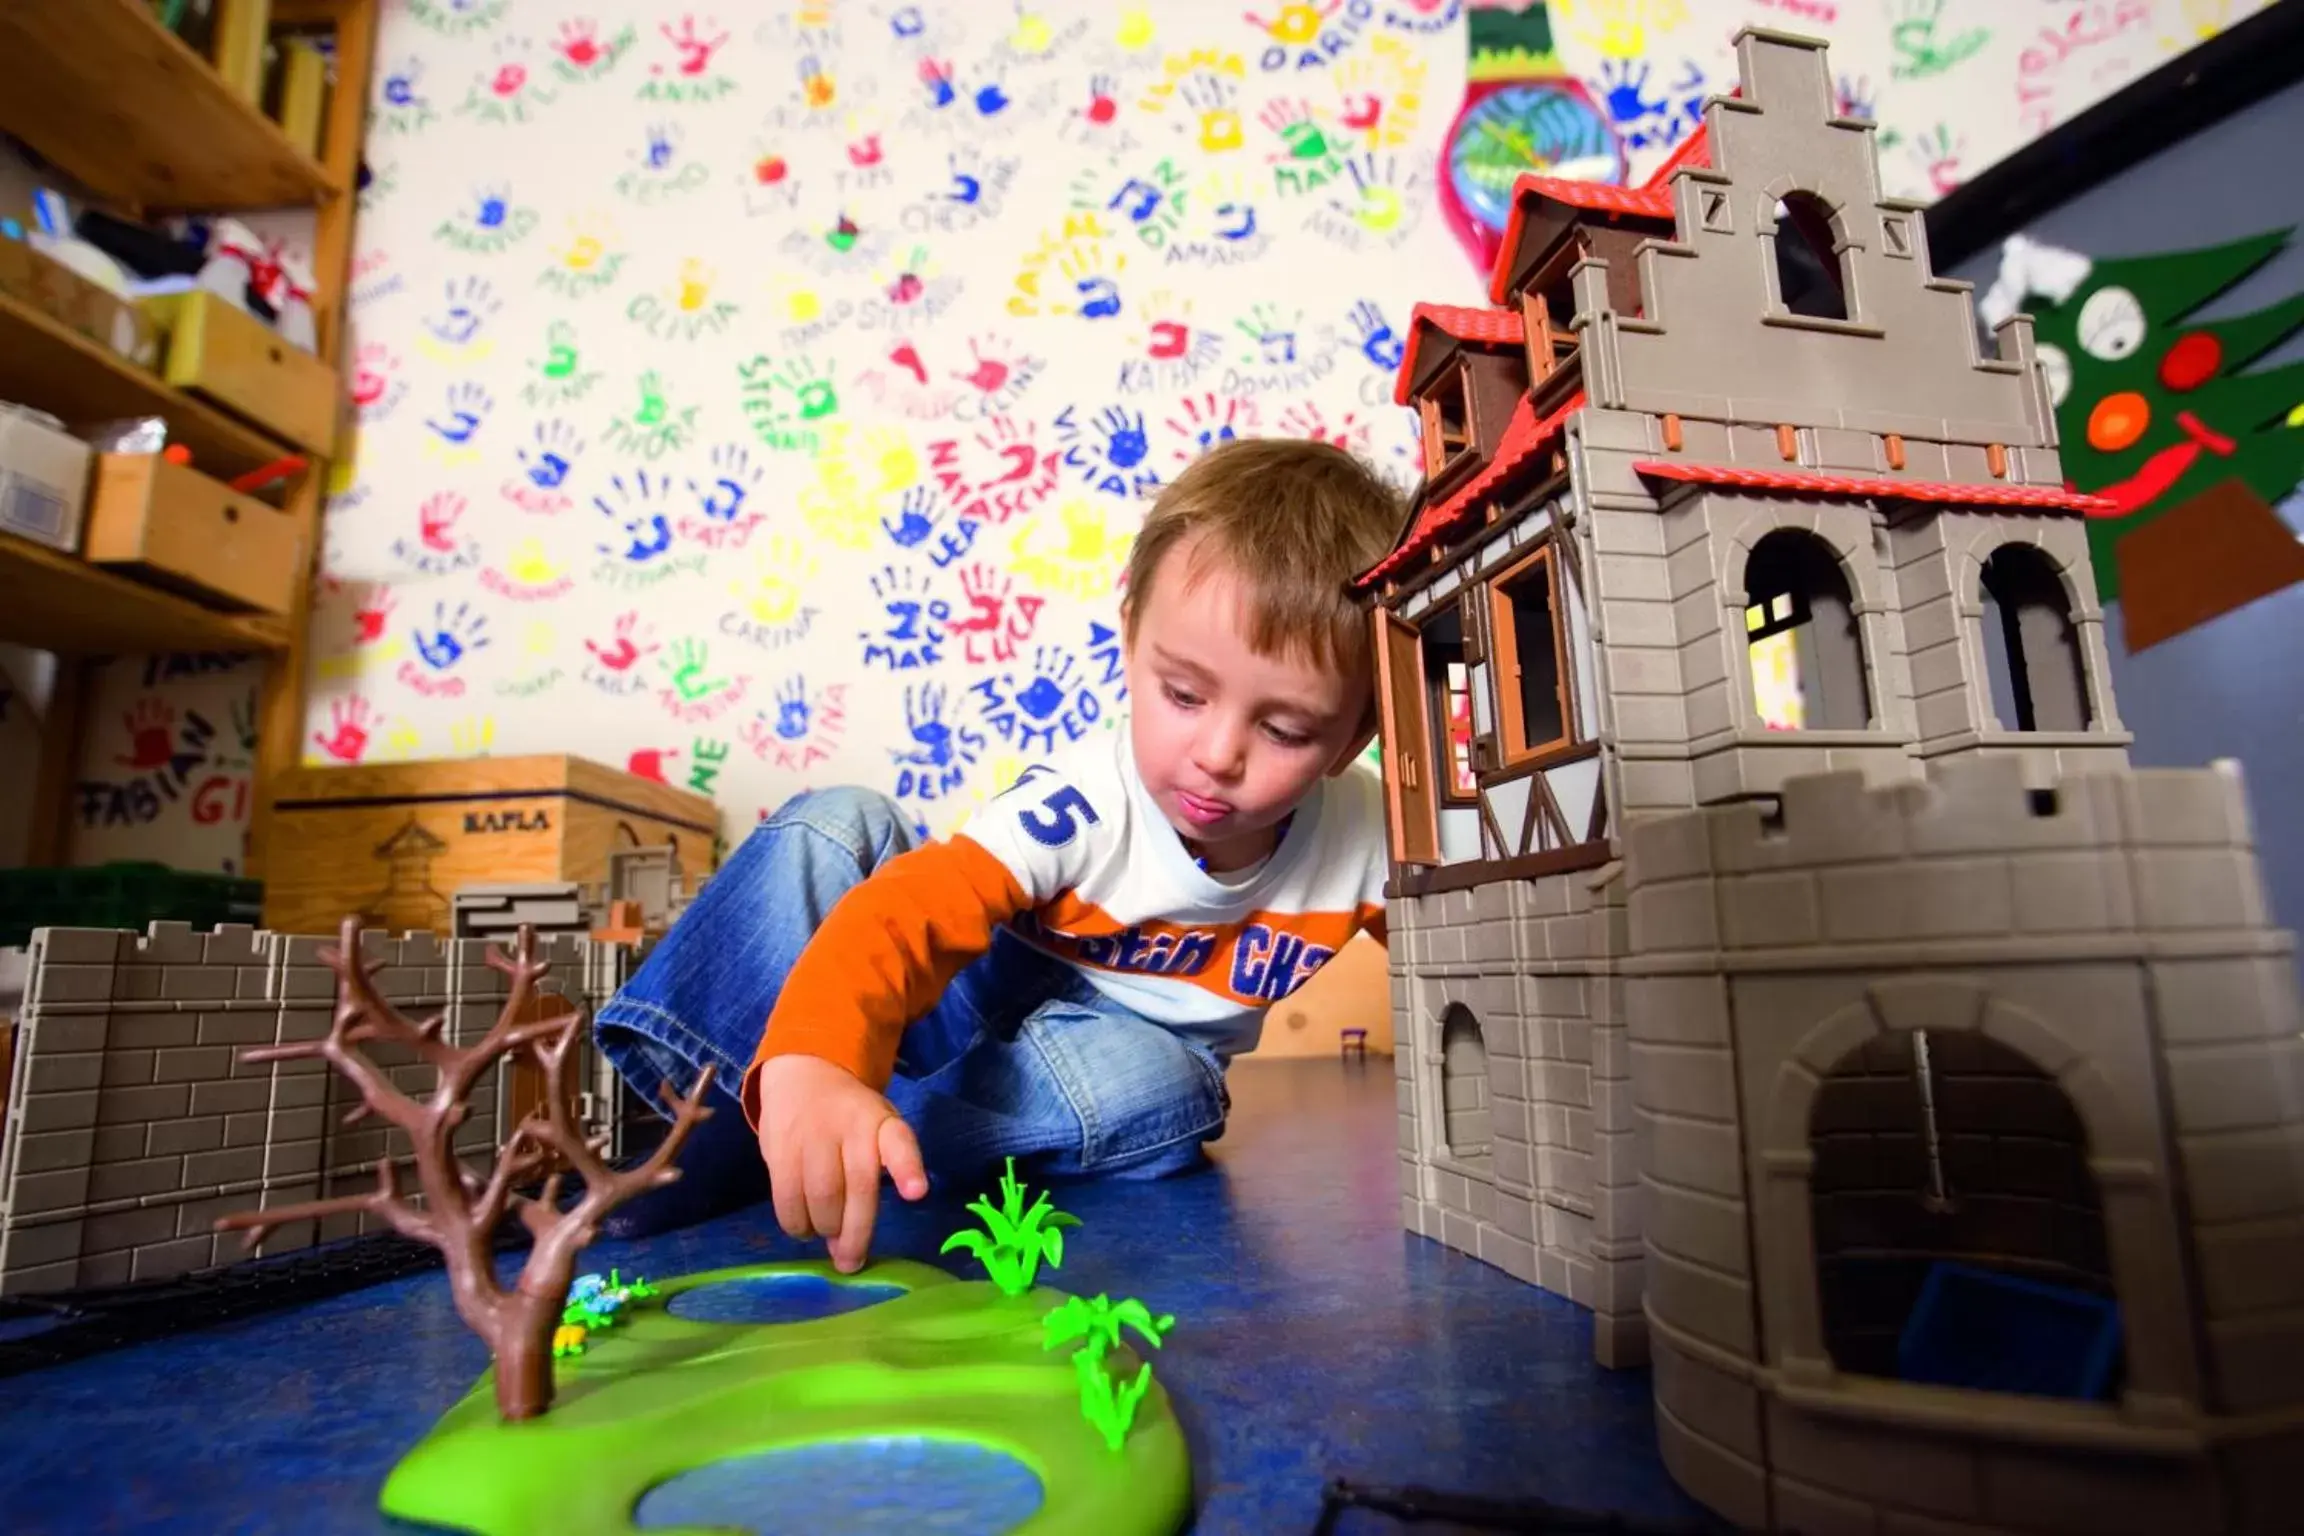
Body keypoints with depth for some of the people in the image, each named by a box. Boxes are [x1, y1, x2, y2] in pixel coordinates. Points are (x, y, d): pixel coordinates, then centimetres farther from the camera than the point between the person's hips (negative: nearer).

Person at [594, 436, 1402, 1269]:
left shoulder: (1365, 832, -18)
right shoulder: (1084, 802, -29)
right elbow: (906, 912, -42)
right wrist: (811, 1062, -61)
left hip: (1117, 1062, 2)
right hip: (972, 1010, -2)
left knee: (1155, 1085, -37)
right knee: (833, 825, -22)